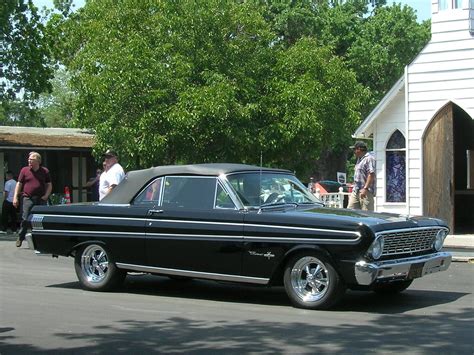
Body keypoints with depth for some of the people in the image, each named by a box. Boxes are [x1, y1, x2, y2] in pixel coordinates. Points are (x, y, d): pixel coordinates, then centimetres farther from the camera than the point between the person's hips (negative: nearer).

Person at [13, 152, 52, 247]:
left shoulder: (45, 171, 9)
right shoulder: (24, 170, 6)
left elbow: (49, 185, 13)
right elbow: (19, 184, 5)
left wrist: (46, 195, -3)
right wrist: (15, 197, -3)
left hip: (41, 199, 1)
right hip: (28, 198, -1)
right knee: (25, 219, -7)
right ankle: (20, 238, 4)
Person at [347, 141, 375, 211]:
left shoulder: (369, 159, -9)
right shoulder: (359, 159, 22)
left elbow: (371, 174, -18)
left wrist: (365, 188, -24)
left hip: (366, 192, -10)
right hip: (356, 191, 10)